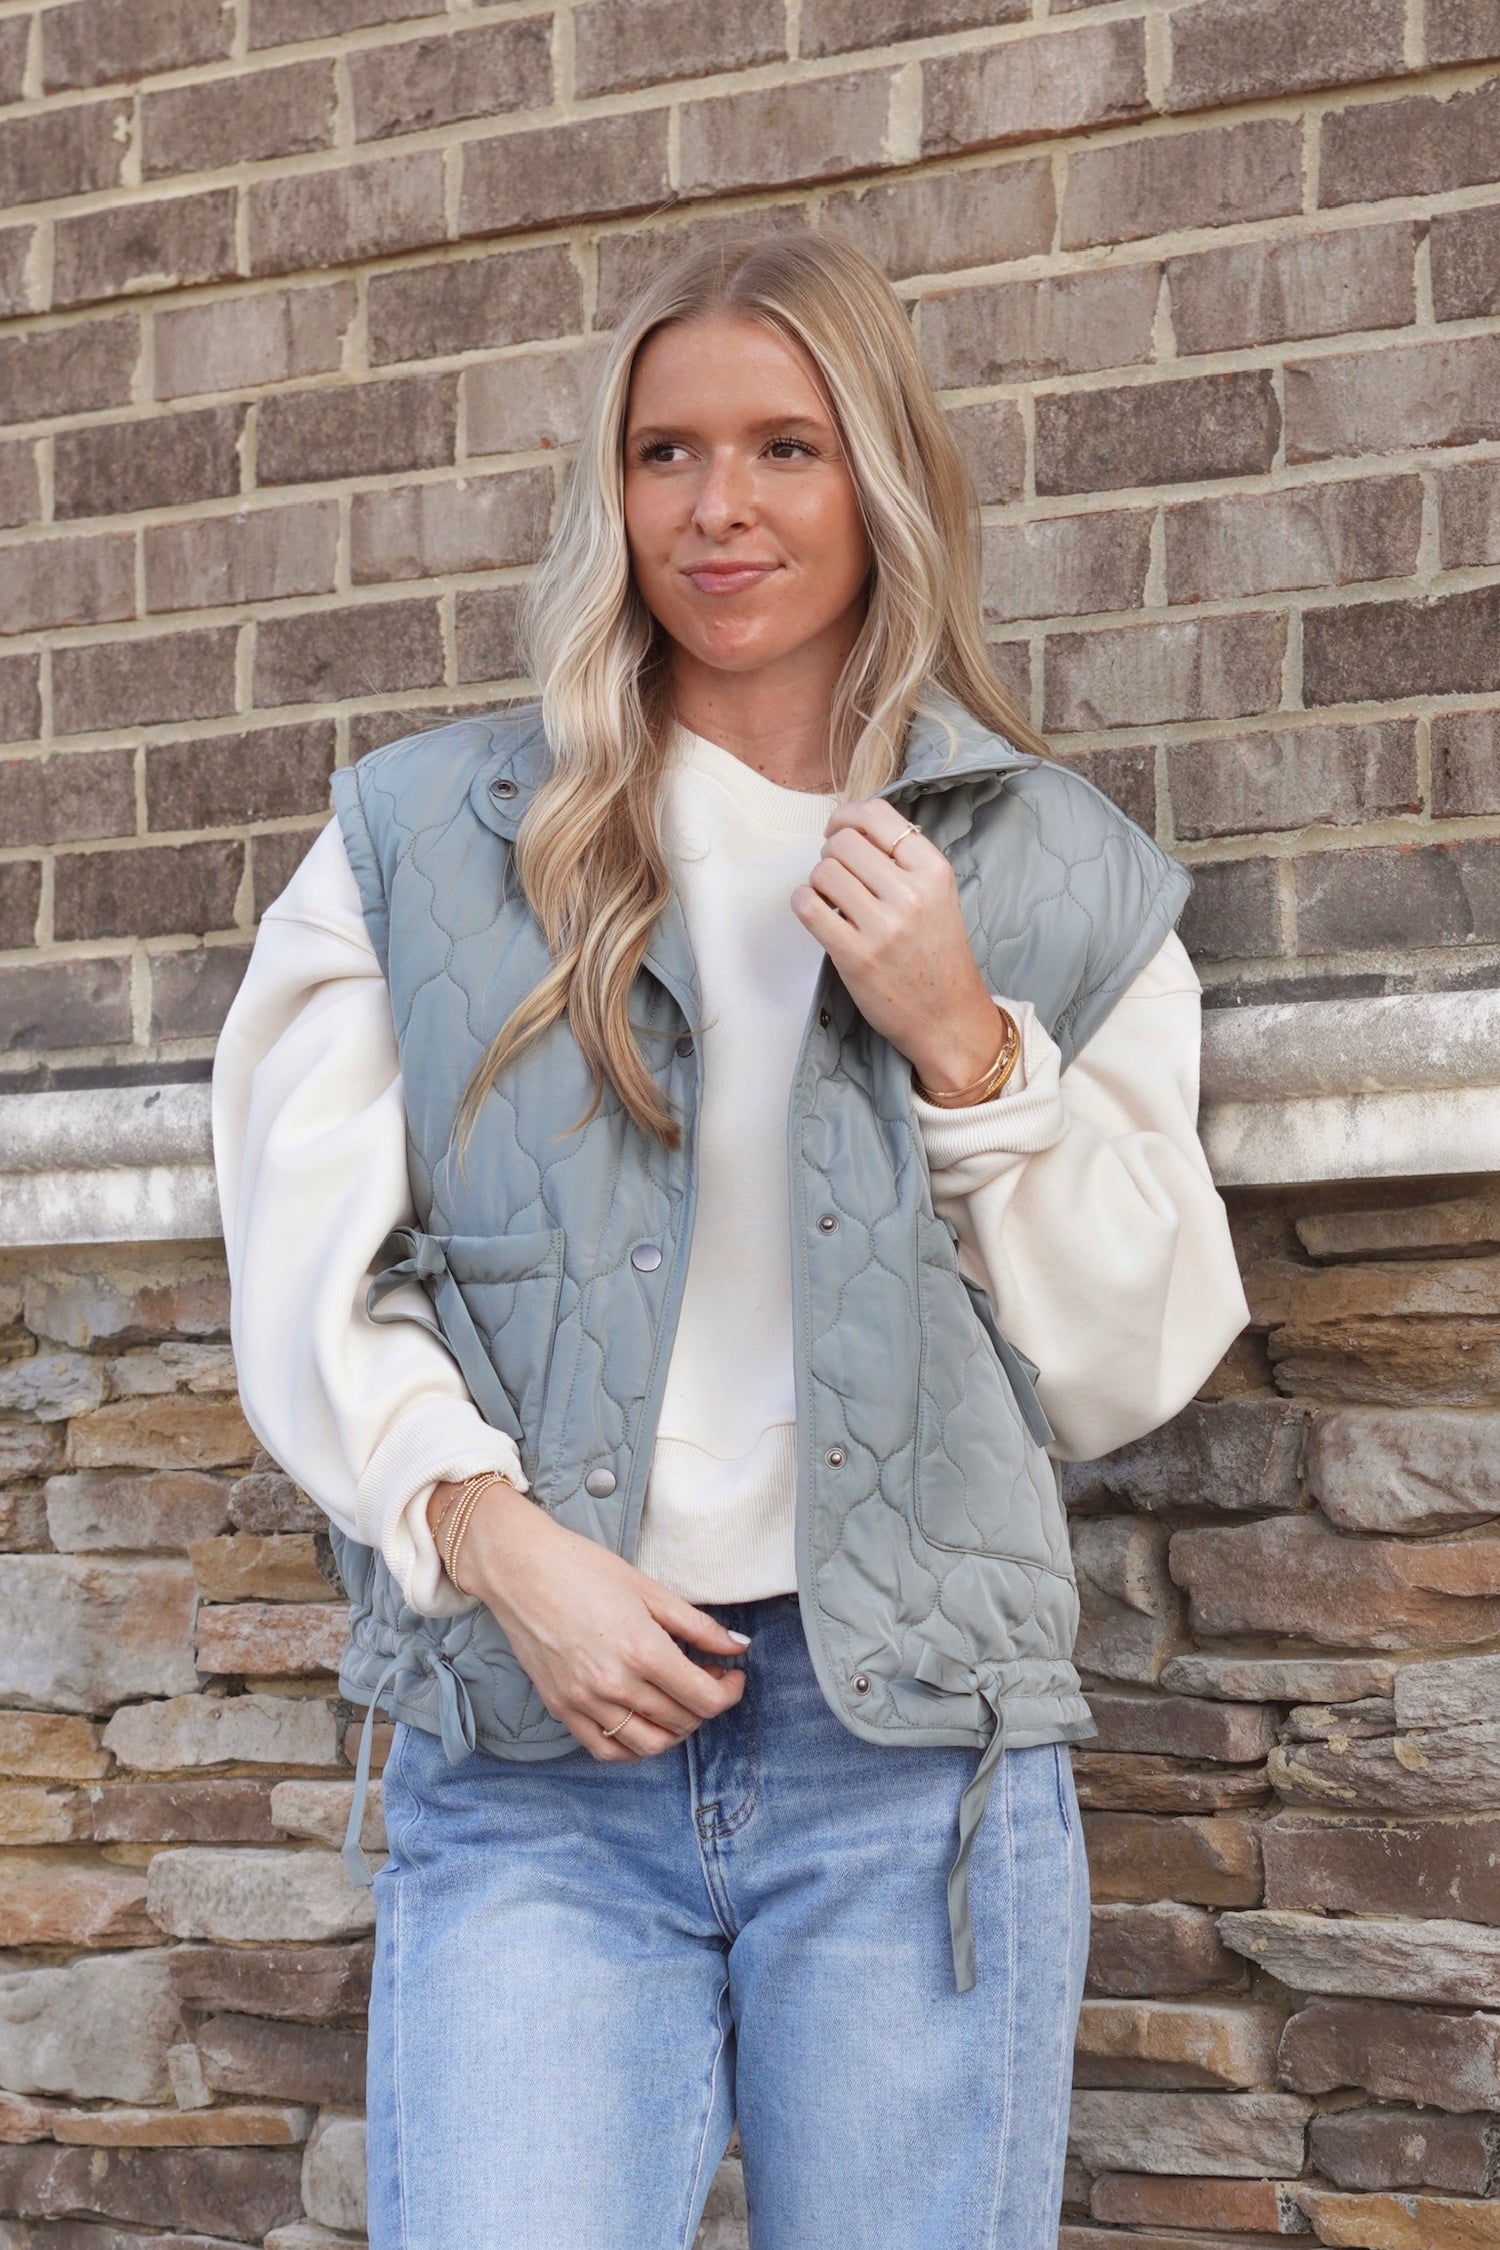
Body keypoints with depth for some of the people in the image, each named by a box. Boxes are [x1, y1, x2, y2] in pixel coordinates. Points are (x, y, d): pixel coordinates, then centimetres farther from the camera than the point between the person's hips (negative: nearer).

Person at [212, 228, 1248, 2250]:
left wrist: (965, 1045, -5)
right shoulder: (427, 840, 9)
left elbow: (1129, 1372, 7)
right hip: (527, 1756, 0)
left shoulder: (1062, 876, 10)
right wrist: (495, 1536, -11)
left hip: (917, 1751, 1)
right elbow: (306, 1268, 4)